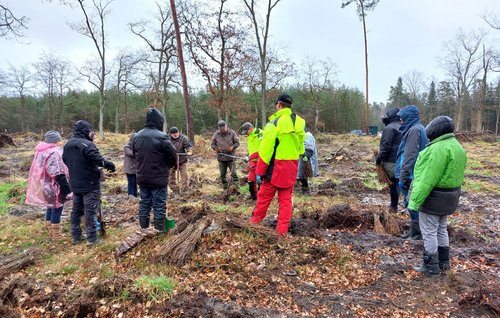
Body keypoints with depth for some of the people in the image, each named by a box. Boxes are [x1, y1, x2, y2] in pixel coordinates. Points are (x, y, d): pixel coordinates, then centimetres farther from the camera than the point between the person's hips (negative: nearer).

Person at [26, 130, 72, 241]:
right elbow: (59, 175, -24)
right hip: (54, 188, -10)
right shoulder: (54, 153, -22)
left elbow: (42, 171, 16)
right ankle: (56, 236, 13)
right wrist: (68, 191, -20)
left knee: (50, 209, 21)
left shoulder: (42, 152, 8)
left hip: (46, 187, 10)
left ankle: (51, 234, 34)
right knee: (56, 210, 3)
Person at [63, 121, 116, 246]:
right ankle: (91, 238, 5)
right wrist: (110, 165, -13)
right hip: (90, 184, -8)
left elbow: (65, 161, 18)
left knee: (76, 210, 16)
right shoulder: (87, 145, -19)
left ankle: (76, 236, 25)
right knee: (91, 210, -1)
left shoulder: (67, 145, 8)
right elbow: (98, 160, -27)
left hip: (75, 184, 8)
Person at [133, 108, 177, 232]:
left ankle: (143, 226, 25)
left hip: (142, 178, 6)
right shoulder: (161, 137, -19)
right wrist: (170, 165, 6)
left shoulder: (137, 136, 4)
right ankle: (160, 229, 10)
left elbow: (135, 154, 14)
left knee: (144, 202, 16)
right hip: (158, 178, -6)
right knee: (159, 204, 3)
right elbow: (173, 155, -14)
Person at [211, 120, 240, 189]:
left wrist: (232, 147, -17)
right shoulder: (216, 134, 4)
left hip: (230, 157, -2)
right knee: (222, 174, 10)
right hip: (221, 157, 3)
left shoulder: (232, 133, -2)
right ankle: (225, 188, 22)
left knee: (233, 173, -4)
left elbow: (237, 143, 3)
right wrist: (215, 148, -11)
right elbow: (213, 144, 11)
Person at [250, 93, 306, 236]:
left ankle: (255, 222, 22)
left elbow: (266, 150, -15)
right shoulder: (299, 123, 7)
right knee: (286, 199, 10)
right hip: (291, 168, 6)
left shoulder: (275, 122, -13)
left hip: (276, 167, -5)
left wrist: (259, 171, -9)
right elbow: (301, 148, 13)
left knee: (264, 196, 8)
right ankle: (282, 230, 14)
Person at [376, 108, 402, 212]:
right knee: (396, 183, 14)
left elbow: (385, 146, -18)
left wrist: (379, 159, -9)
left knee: (392, 184, -2)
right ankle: (394, 205, 22)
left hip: (390, 162, -8)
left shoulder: (389, 128, -13)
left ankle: (393, 206, 6)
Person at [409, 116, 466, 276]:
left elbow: (428, 178, -26)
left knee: (429, 232, 2)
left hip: (434, 196, -10)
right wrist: (452, 194, 18)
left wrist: (415, 200, -24)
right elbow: (456, 175, 13)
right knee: (441, 230, 21)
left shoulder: (439, 148, -23)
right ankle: (444, 262, 33)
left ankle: (431, 267, 13)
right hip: (450, 196, 10)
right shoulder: (456, 146, 9)